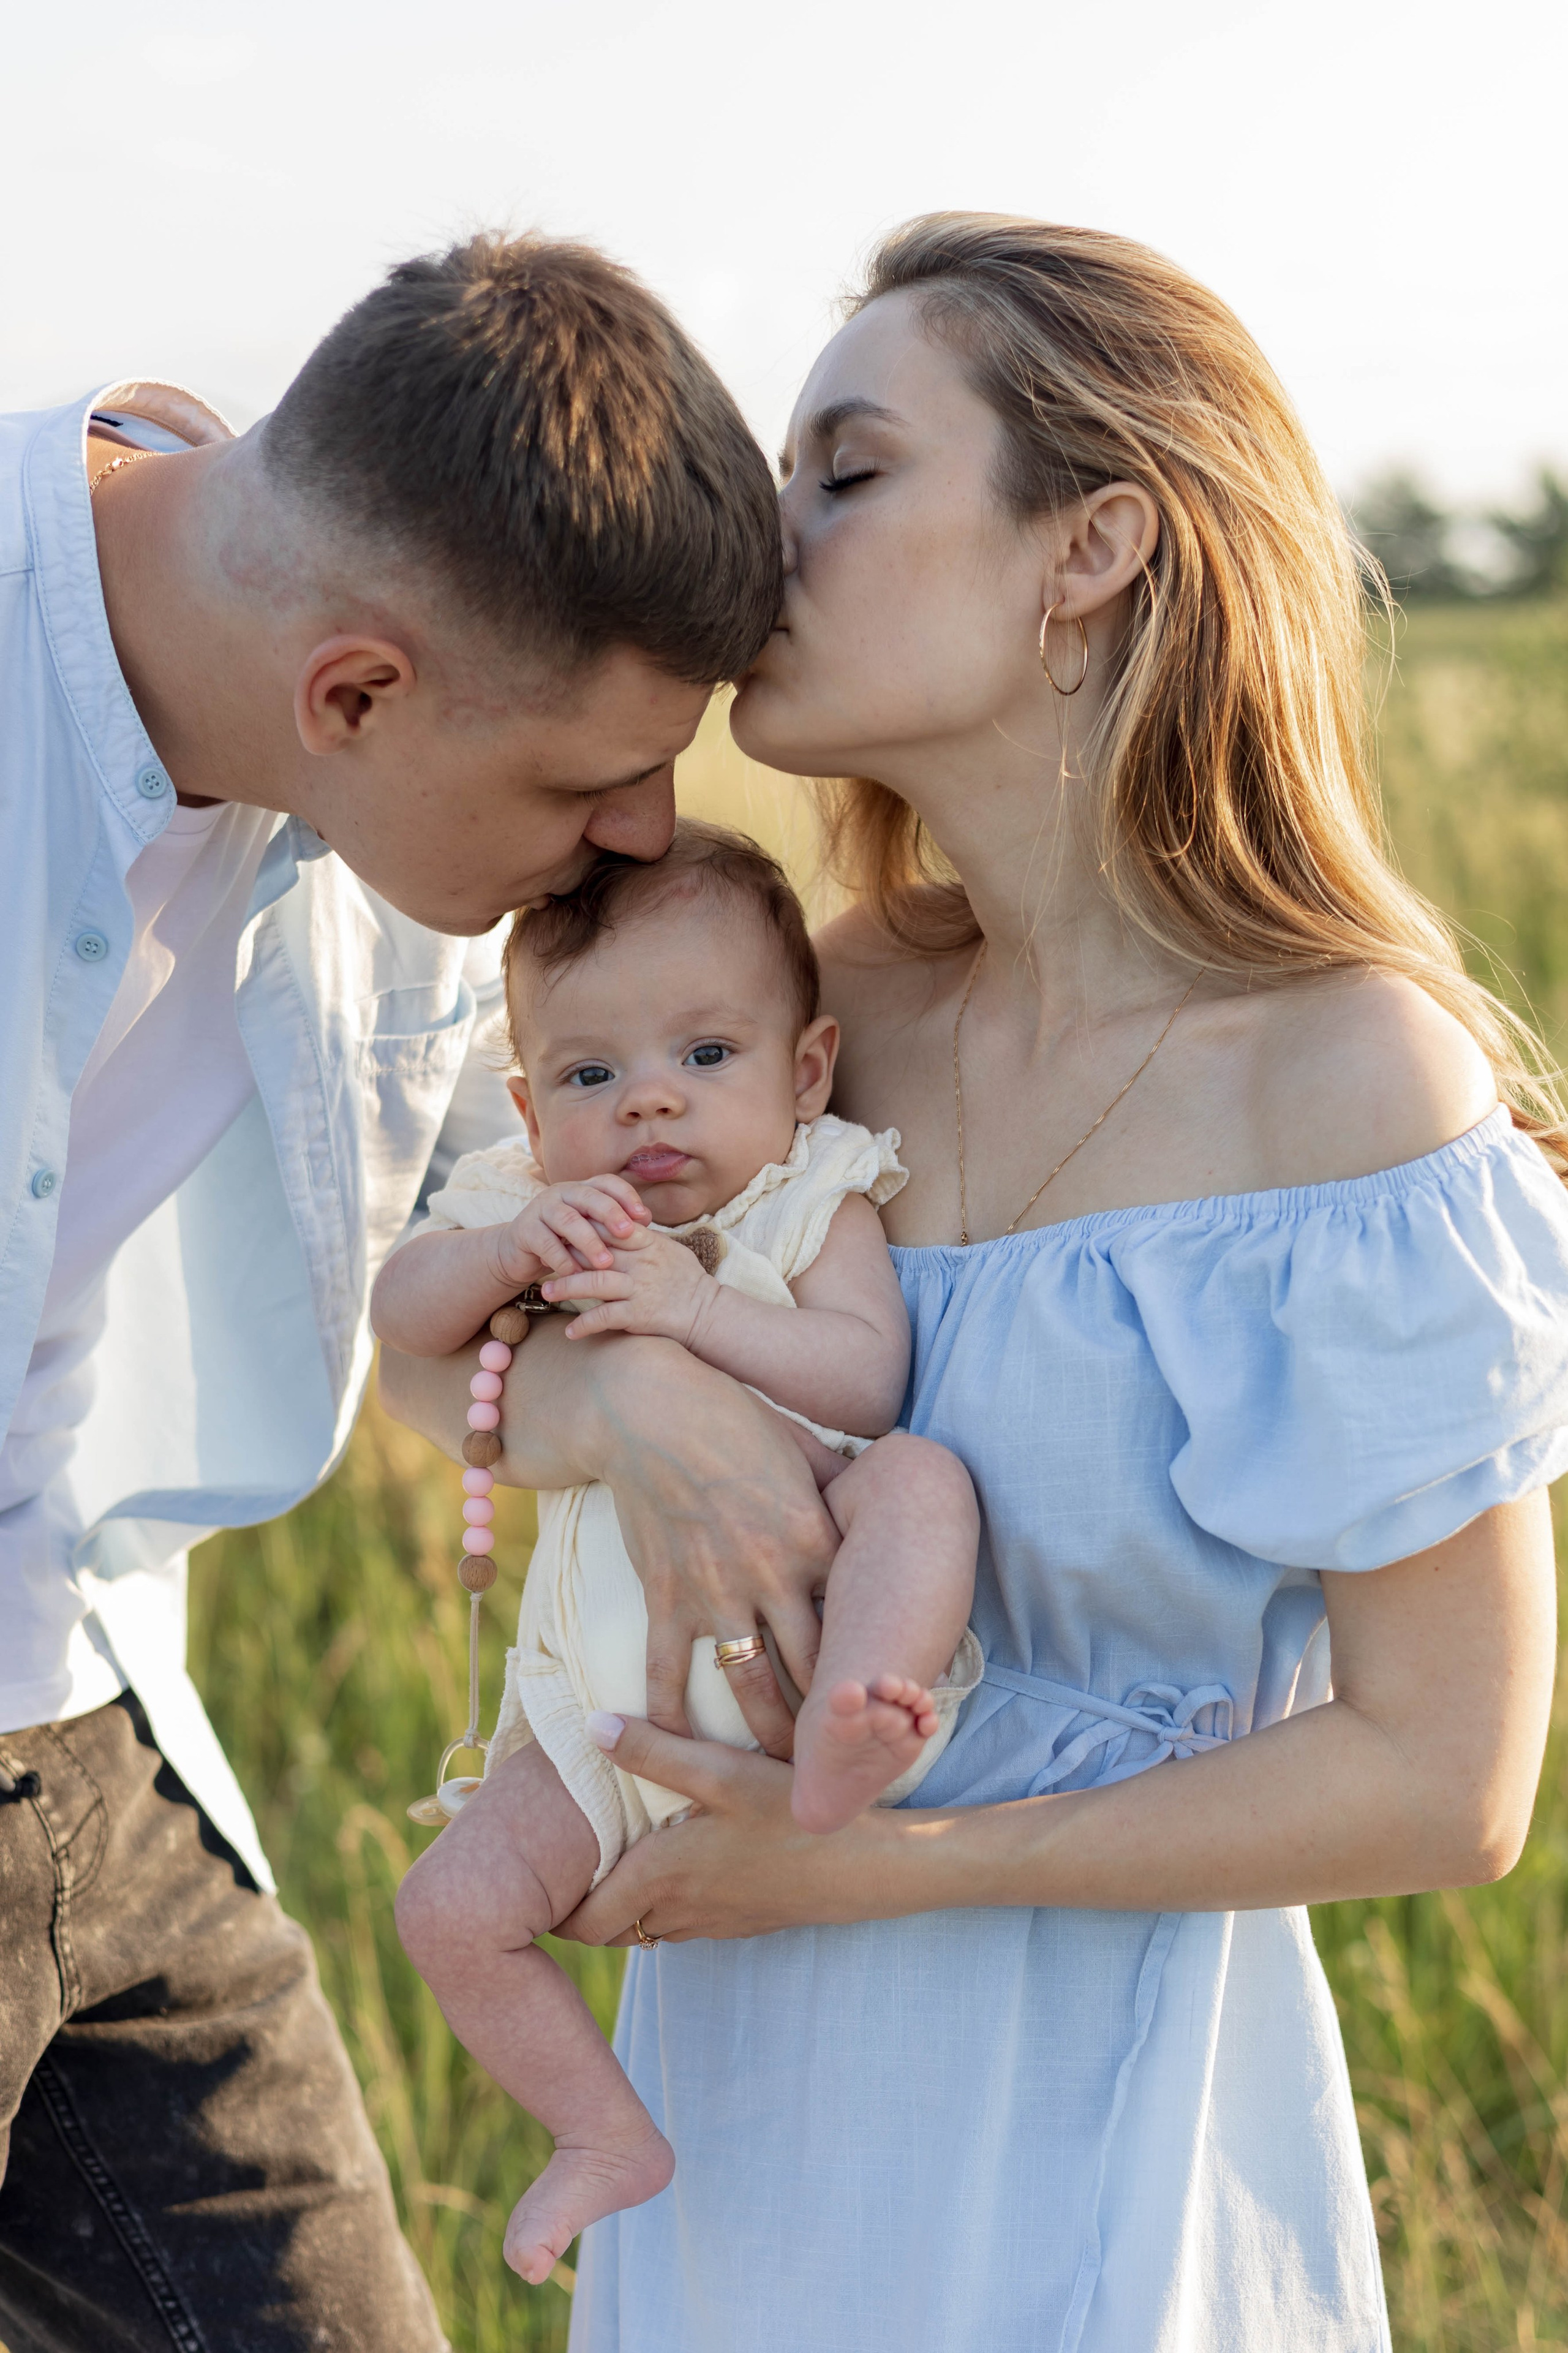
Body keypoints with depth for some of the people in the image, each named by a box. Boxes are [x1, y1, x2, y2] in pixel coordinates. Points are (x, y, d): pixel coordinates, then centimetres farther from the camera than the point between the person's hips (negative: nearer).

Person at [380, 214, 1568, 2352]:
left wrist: (860, 1864, -17)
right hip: (756, 2074, 5)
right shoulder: (855, 1003, -3)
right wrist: (622, 1399, -21)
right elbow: (424, 1336, 2)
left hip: (1086, 2141, -5)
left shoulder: (1360, 1075, -20)